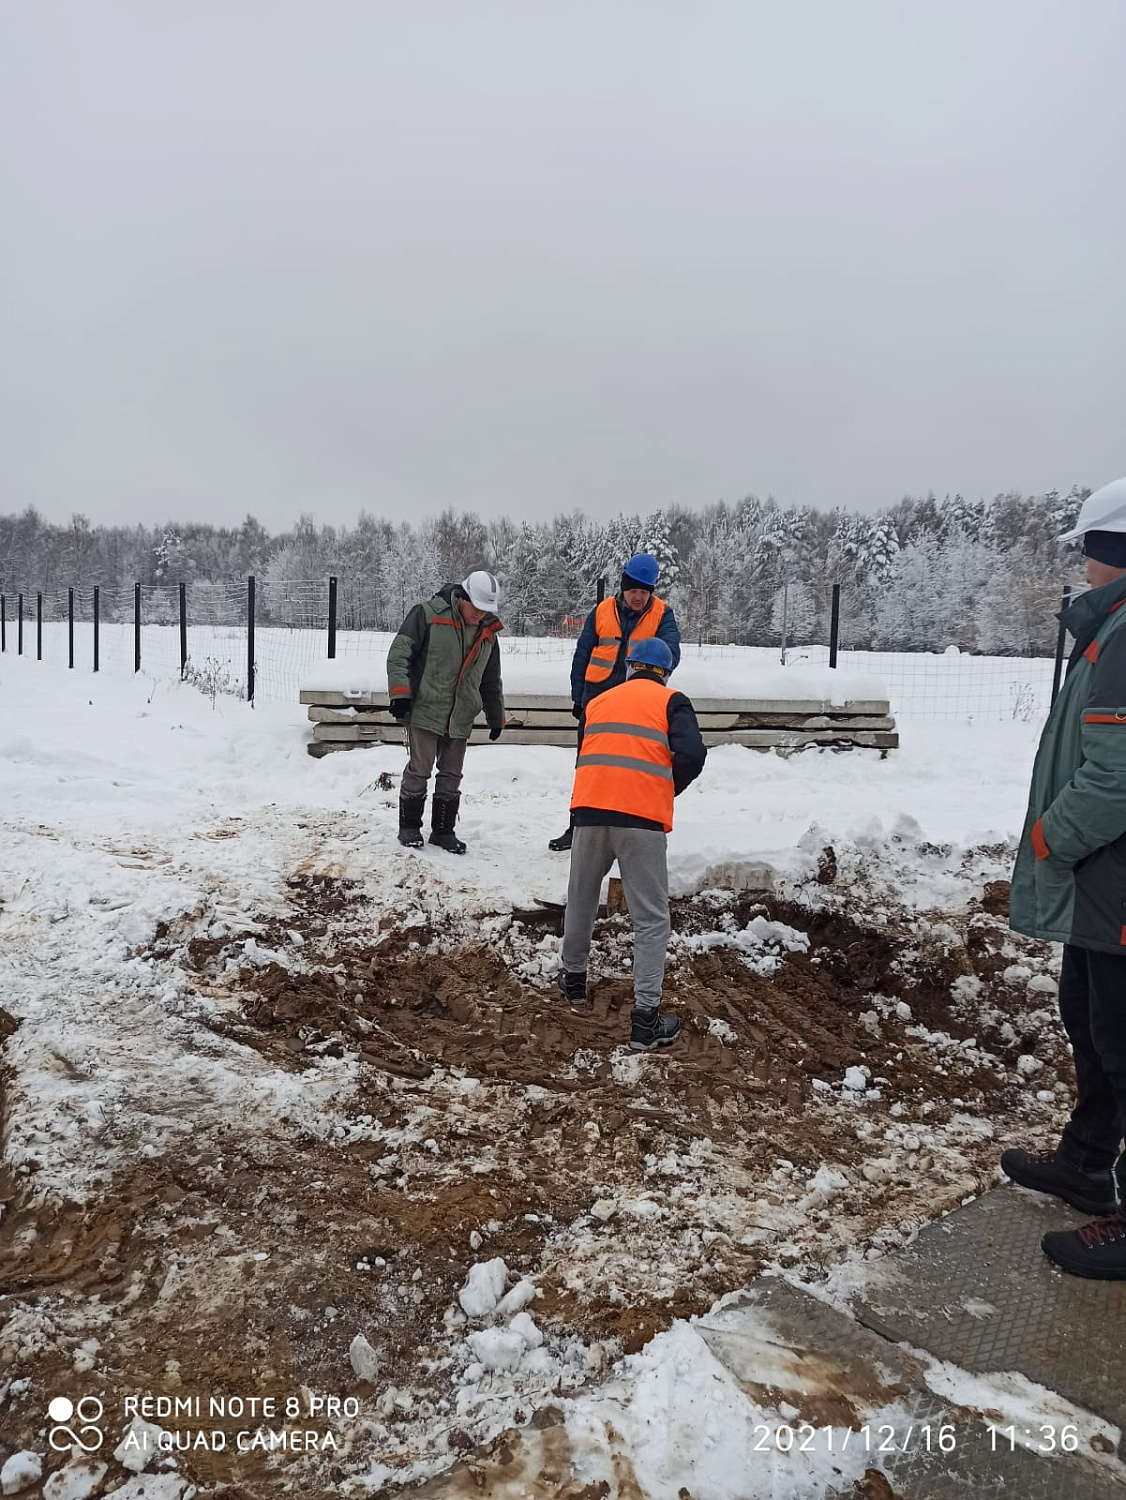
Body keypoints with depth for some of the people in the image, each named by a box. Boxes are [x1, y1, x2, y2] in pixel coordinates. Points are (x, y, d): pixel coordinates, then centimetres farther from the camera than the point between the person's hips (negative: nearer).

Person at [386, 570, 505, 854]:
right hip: (425, 710, -5)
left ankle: (443, 830, 20)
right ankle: (409, 828, 12)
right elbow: (399, 653, -9)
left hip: (460, 717, 5)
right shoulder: (428, 615, -8)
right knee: (419, 770, -3)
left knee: (452, 774, 9)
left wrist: (496, 716, 21)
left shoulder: (488, 633, 10)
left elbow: (491, 681, 20)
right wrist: (400, 693, -17)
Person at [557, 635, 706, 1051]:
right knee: (650, 919, 3)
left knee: (581, 902, 23)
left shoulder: (599, 701, 20)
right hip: (643, 819, -4)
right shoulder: (671, 702, 7)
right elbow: (691, 756, -7)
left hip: (590, 811, 4)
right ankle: (645, 1018, 0)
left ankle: (573, 979, 40)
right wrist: (667, 791, 10)